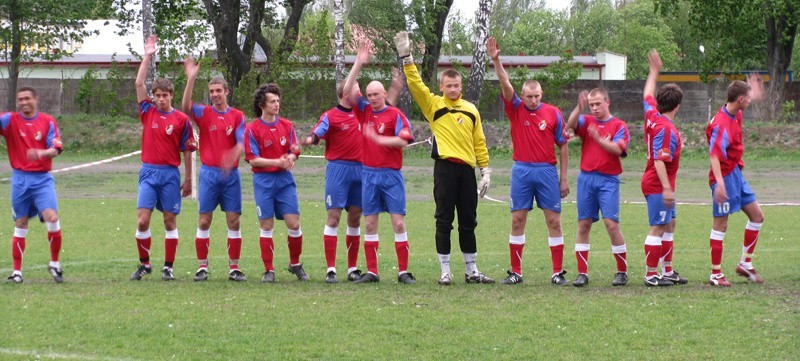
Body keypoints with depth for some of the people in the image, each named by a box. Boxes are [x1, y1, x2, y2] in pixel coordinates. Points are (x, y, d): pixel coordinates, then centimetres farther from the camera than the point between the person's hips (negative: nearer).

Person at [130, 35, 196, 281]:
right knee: (143, 220, -6)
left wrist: (188, 180, 4)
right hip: (149, 172, 1)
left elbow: (187, 150, 4)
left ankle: (168, 267, 10)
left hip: (171, 173, -1)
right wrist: (147, 57, 0)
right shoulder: (148, 112, 6)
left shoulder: (181, 120, 0)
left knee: (170, 221, 3)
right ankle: (144, 263, 9)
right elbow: (139, 84, 2)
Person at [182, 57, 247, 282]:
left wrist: (233, 156, -25)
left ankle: (234, 268, 7)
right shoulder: (204, 114, 4)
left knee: (233, 221, 1)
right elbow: (186, 106, -16)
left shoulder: (237, 116, 5)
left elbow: (241, 143, -3)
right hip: (209, 173, 0)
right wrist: (191, 79, -26)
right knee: (204, 221, -1)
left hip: (231, 174, 1)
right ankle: (202, 267, 4)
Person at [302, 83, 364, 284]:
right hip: (338, 169, -5)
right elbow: (318, 132, -20)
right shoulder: (331, 116, -4)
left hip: (359, 168, 5)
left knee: (355, 218, 8)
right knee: (333, 216, -7)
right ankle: (331, 269, -6)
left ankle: (353, 269, 14)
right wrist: (311, 139, -42)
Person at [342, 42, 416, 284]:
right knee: (370, 223, 4)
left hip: (391, 174, -4)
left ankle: (403, 271, -2)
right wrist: (359, 64, -2)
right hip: (369, 173, 4)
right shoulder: (364, 111, 10)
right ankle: (372, 271, 8)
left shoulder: (395, 114, -3)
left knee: (398, 222, -4)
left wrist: (378, 138, -15)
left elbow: (403, 140, -13)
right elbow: (348, 91, 3)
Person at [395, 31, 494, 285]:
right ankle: (445, 272, 3)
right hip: (445, 167, -3)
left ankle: (472, 271, 15)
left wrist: (485, 170, 9)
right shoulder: (433, 105, 4)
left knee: (468, 222, 8)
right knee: (444, 221, -2)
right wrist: (407, 58, -17)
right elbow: (416, 85, -8)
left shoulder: (471, 110, 13)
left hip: (467, 169, 3)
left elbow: (479, 142, 14)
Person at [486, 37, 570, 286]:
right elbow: (505, 85, -12)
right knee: (517, 220, 1)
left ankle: (558, 272, 5)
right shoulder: (516, 109, 3)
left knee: (554, 221, -1)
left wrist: (564, 178, 4)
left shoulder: (553, 114, 2)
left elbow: (562, 146, 6)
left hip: (547, 171, -1)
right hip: (521, 171, 1)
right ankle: (515, 272, 8)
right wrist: (496, 61, -27)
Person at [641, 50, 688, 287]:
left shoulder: (652, 116, 5)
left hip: (654, 183, 10)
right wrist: (667, 188, -28)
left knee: (669, 225, 15)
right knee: (658, 229, -6)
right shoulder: (667, 129, -21)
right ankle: (651, 275, -4)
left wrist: (654, 71, 37)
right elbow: (659, 161, -26)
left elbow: (647, 95, 25)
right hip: (657, 184, -10)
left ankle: (668, 272, 20)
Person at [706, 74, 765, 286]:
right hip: (725, 177, -10)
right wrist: (719, 182, -40)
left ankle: (745, 264, 21)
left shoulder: (735, 116, 8)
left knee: (757, 216, 13)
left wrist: (753, 95, 36)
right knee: (720, 225, -4)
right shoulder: (721, 124, -22)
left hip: (736, 173, 10)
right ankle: (715, 275, 3)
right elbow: (714, 154, -31)